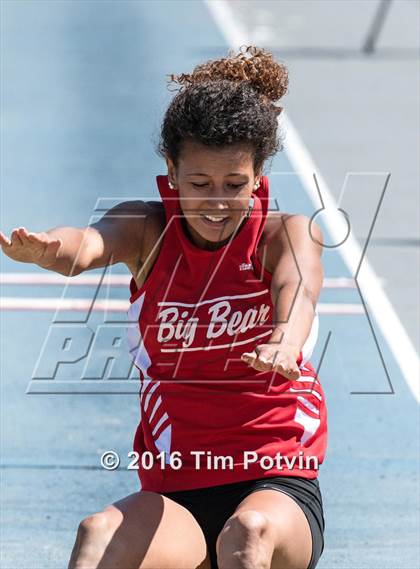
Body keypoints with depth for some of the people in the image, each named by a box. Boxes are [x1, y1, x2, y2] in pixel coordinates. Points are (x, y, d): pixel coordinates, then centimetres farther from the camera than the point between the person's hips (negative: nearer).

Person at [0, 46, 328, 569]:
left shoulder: (286, 234, -1)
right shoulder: (148, 232, 2)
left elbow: (298, 286, -25)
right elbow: (88, 245, -22)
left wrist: (287, 339, -51)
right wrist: (46, 249, -49)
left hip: (278, 489, -1)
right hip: (177, 497, 1)